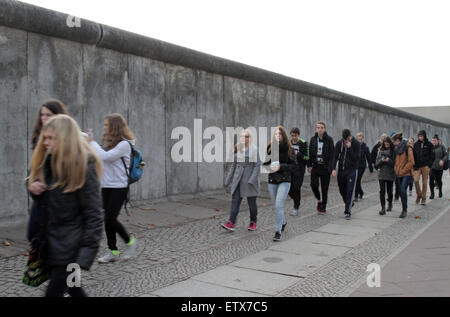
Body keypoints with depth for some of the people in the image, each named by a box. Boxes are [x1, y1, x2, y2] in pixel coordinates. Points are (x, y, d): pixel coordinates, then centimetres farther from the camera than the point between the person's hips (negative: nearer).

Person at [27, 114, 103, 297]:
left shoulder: (83, 166, -17)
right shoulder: (47, 162, 7)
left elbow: (93, 212, -18)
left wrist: (88, 250, -22)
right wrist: (34, 188, -4)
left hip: (70, 243, -8)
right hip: (51, 239, 8)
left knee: (54, 291, -2)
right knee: (68, 285, 19)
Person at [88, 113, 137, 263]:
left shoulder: (124, 144, -13)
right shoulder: (107, 142, 12)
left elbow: (105, 156, -22)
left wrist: (92, 142, -12)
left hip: (119, 187, -7)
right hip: (106, 186, 7)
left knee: (110, 219, -9)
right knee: (107, 219, 8)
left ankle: (129, 241, 16)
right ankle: (113, 251, 18)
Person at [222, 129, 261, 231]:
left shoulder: (254, 149, -7)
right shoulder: (237, 148, 9)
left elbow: (257, 165, -11)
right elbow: (234, 165, 15)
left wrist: (252, 179, -20)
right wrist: (228, 179, 14)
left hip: (250, 179, -4)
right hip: (238, 180, 5)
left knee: (251, 202, 7)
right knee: (235, 201, -6)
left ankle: (253, 222, 24)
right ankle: (231, 223, -10)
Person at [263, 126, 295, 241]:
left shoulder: (288, 148, -4)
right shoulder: (270, 147, 4)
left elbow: (293, 165, -5)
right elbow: (265, 162, 6)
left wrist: (280, 167, -18)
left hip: (284, 180, -4)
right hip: (272, 180, 4)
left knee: (279, 205, -13)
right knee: (276, 206, 16)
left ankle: (278, 231, -4)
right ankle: (283, 222, 43)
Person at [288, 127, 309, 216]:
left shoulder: (303, 143, -5)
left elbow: (307, 157, -8)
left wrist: (298, 154, -20)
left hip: (299, 170, -4)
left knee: (297, 188, -6)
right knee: (289, 188, 4)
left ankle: (296, 208, 5)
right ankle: (297, 201, 32)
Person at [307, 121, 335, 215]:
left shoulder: (329, 139, -4)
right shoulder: (313, 139, 6)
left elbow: (332, 154, -7)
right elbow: (310, 153, 9)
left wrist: (330, 167, -14)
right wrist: (309, 165, 3)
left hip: (325, 167, -2)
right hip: (315, 166, 3)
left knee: (324, 188, 3)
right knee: (314, 185, -9)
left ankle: (323, 207, 16)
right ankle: (319, 200, 20)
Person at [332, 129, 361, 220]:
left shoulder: (356, 144, -7)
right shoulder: (339, 143, 1)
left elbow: (356, 158, -15)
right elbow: (335, 157, 0)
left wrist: (349, 148, -23)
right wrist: (334, 169, -11)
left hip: (352, 170, -4)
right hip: (341, 170, 4)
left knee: (350, 191, -10)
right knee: (342, 190, 14)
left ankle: (348, 212, -7)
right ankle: (349, 204, 39)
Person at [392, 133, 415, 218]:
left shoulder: (408, 148, -9)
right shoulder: (397, 149, 14)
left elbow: (411, 162, -14)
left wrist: (403, 170, -14)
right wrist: (396, 169, 8)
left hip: (406, 174, -7)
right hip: (399, 174, 7)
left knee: (402, 190, -18)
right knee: (401, 191, 8)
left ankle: (405, 210, -9)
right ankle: (404, 209, 18)